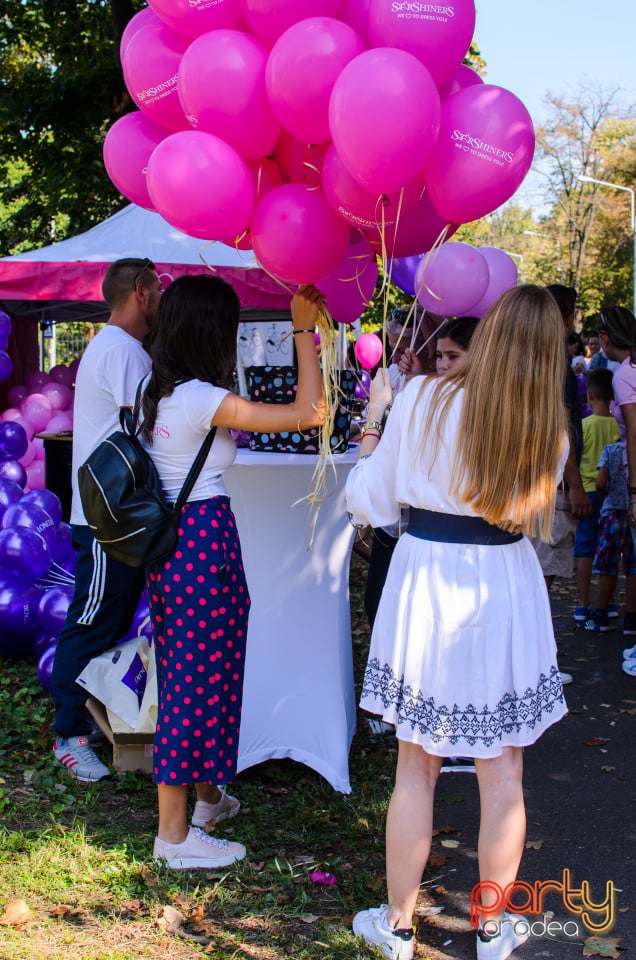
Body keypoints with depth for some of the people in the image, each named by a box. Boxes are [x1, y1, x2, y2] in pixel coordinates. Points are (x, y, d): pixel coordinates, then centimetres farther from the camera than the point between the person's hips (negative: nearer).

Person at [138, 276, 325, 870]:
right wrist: (304, 331, -13)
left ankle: (206, 797, 36)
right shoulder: (203, 398, -19)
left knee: (186, 674, 19)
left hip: (166, 539, 9)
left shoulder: (158, 391, 7)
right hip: (205, 539, -9)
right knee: (201, 678, -1)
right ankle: (175, 836, 8)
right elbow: (309, 412, -21)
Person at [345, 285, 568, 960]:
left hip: (427, 586, -1)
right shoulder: (550, 429, -3)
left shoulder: (422, 399, -9)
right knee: (502, 772, 12)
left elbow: (369, 504, -3)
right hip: (507, 593, 1)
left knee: (417, 766, 11)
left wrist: (375, 422, 9)